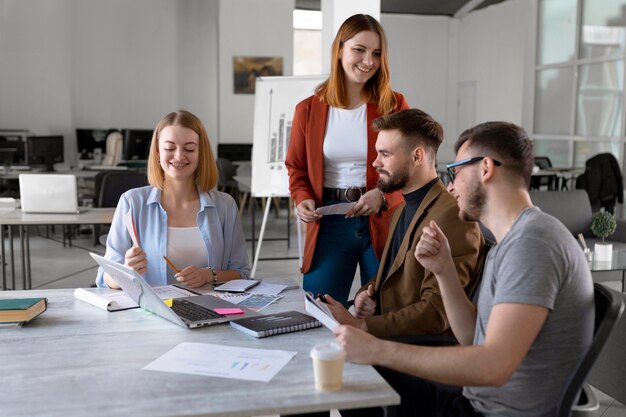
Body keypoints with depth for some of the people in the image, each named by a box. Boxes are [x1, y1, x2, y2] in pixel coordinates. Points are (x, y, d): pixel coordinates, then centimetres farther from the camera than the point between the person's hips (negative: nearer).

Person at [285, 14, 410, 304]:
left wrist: (382, 194, -17)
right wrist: (303, 199, -9)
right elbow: (297, 168, 11)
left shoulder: (394, 105, 0)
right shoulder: (308, 109, 3)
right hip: (329, 225, 1)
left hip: (382, 223, 0)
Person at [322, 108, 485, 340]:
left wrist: (359, 325, -23)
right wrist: (365, 294, 2)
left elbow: (436, 313, -21)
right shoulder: (401, 211, 15)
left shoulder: (452, 217, -16)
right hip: (387, 338, 8)